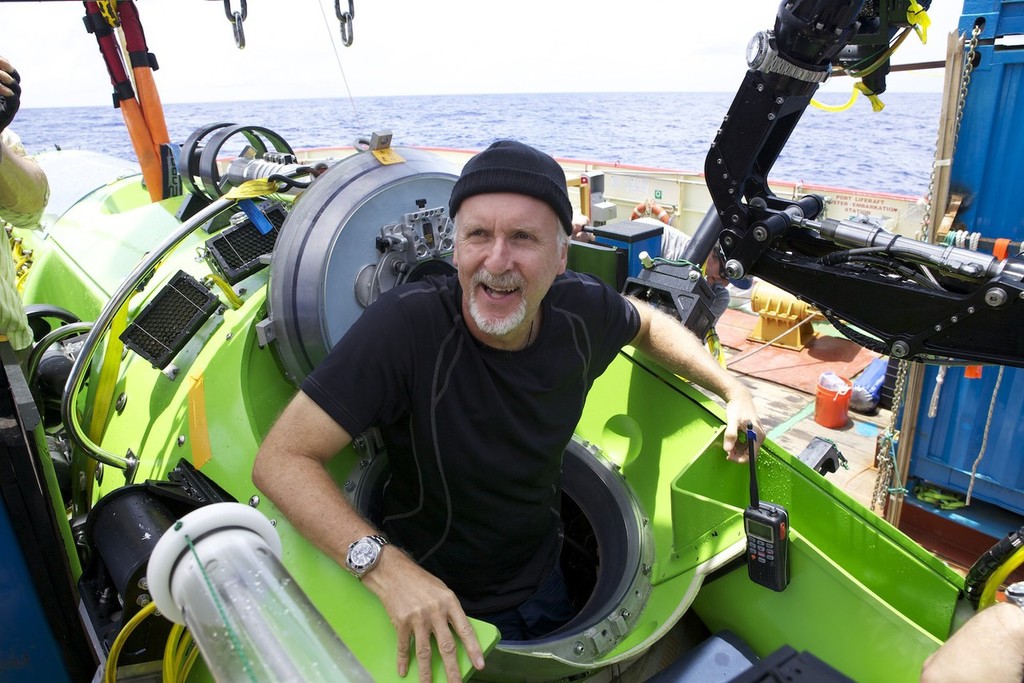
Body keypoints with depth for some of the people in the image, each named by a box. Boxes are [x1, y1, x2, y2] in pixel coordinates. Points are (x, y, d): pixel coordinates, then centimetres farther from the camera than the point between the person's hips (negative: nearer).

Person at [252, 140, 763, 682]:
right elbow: (282, 458, -31)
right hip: (437, 602, -4)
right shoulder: (405, 325, -32)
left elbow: (646, 323, 7)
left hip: (542, 581, 5)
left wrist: (731, 388, 2)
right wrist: (385, 566, -43)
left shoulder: (583, 311, -17)